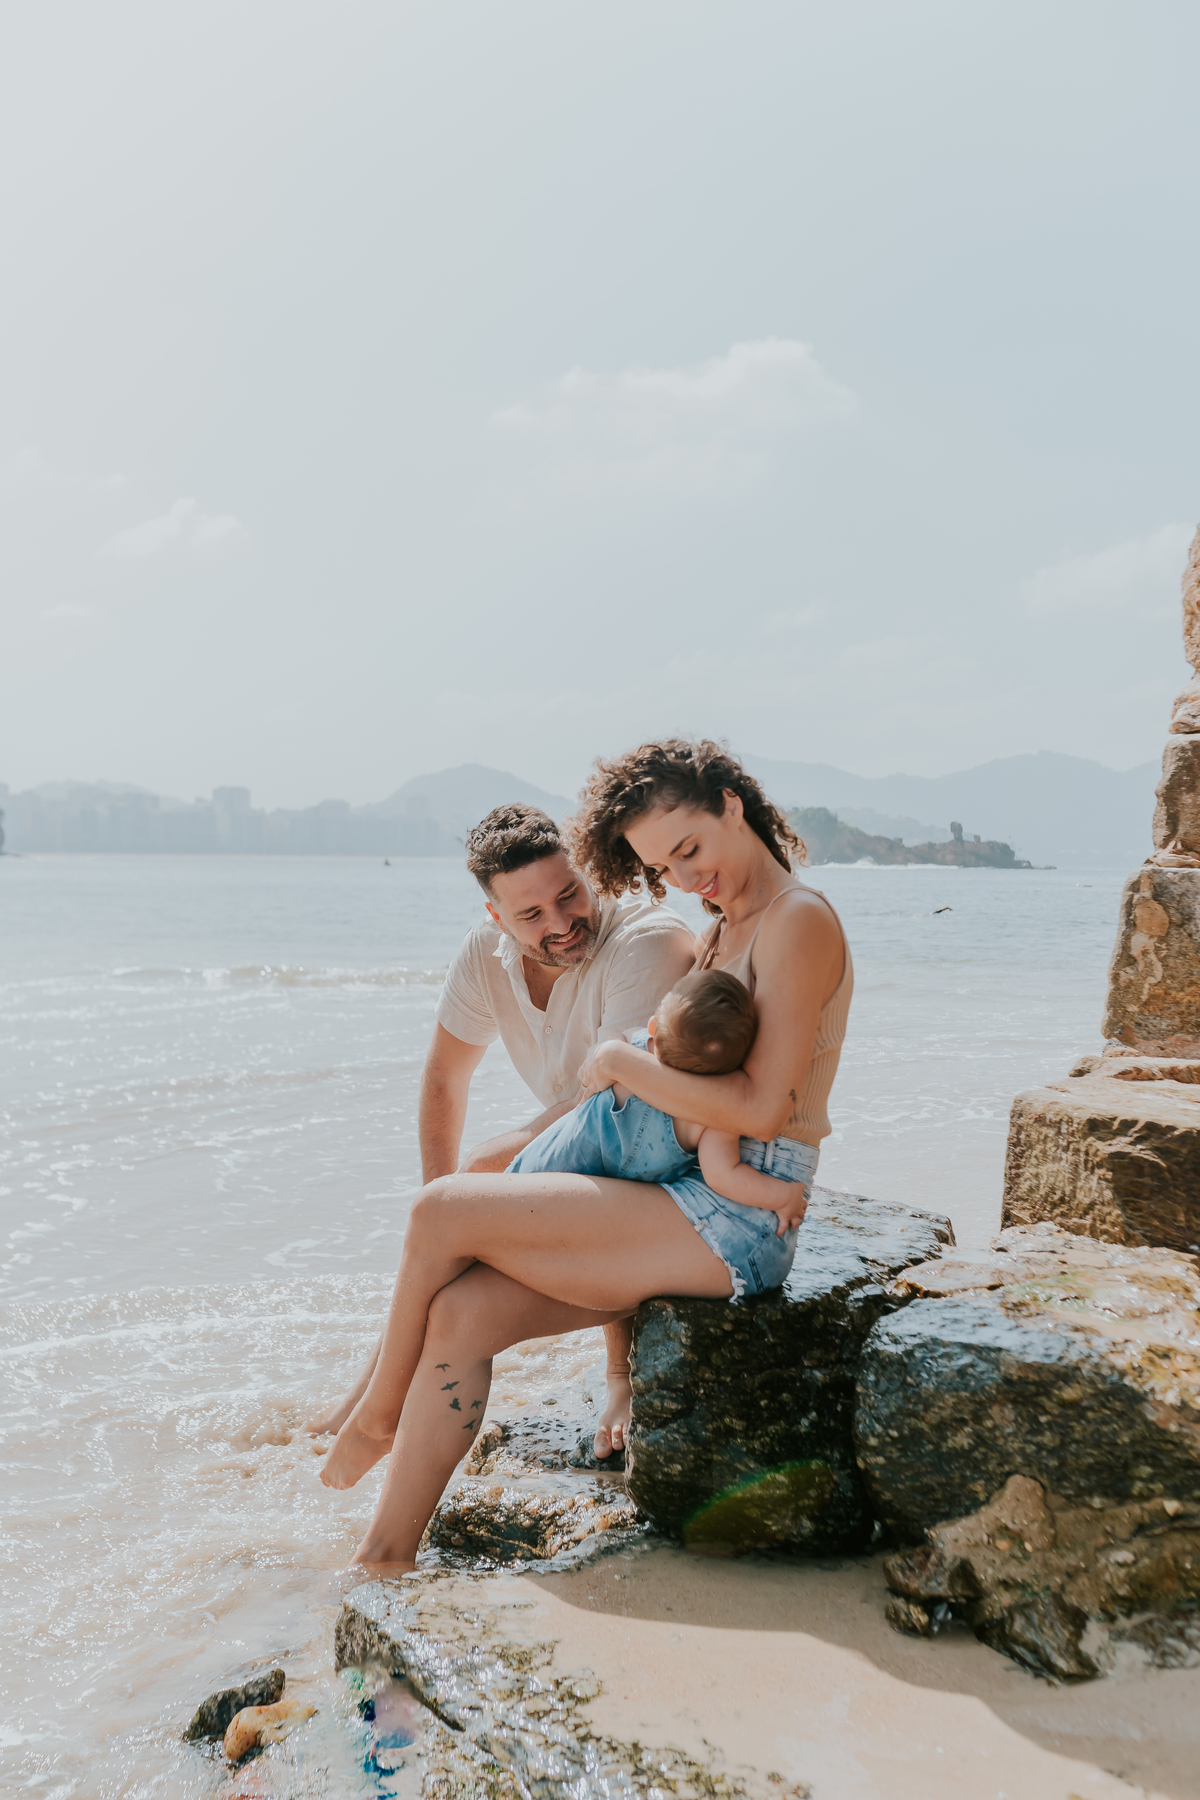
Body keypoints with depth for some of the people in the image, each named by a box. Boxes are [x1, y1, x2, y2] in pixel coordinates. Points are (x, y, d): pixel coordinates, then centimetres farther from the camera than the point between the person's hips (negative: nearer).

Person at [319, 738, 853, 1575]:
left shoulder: (800, 921, -12)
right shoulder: (723, 932, 17)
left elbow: (761, 1108, -19)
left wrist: (622, 1061, -10)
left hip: (737, 1226, -9)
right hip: (692, 1206, 9)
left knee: (443, 1213, -13)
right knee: (461, 1312, -6)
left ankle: (377, 1414, 13)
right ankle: (384, 1559, 4)